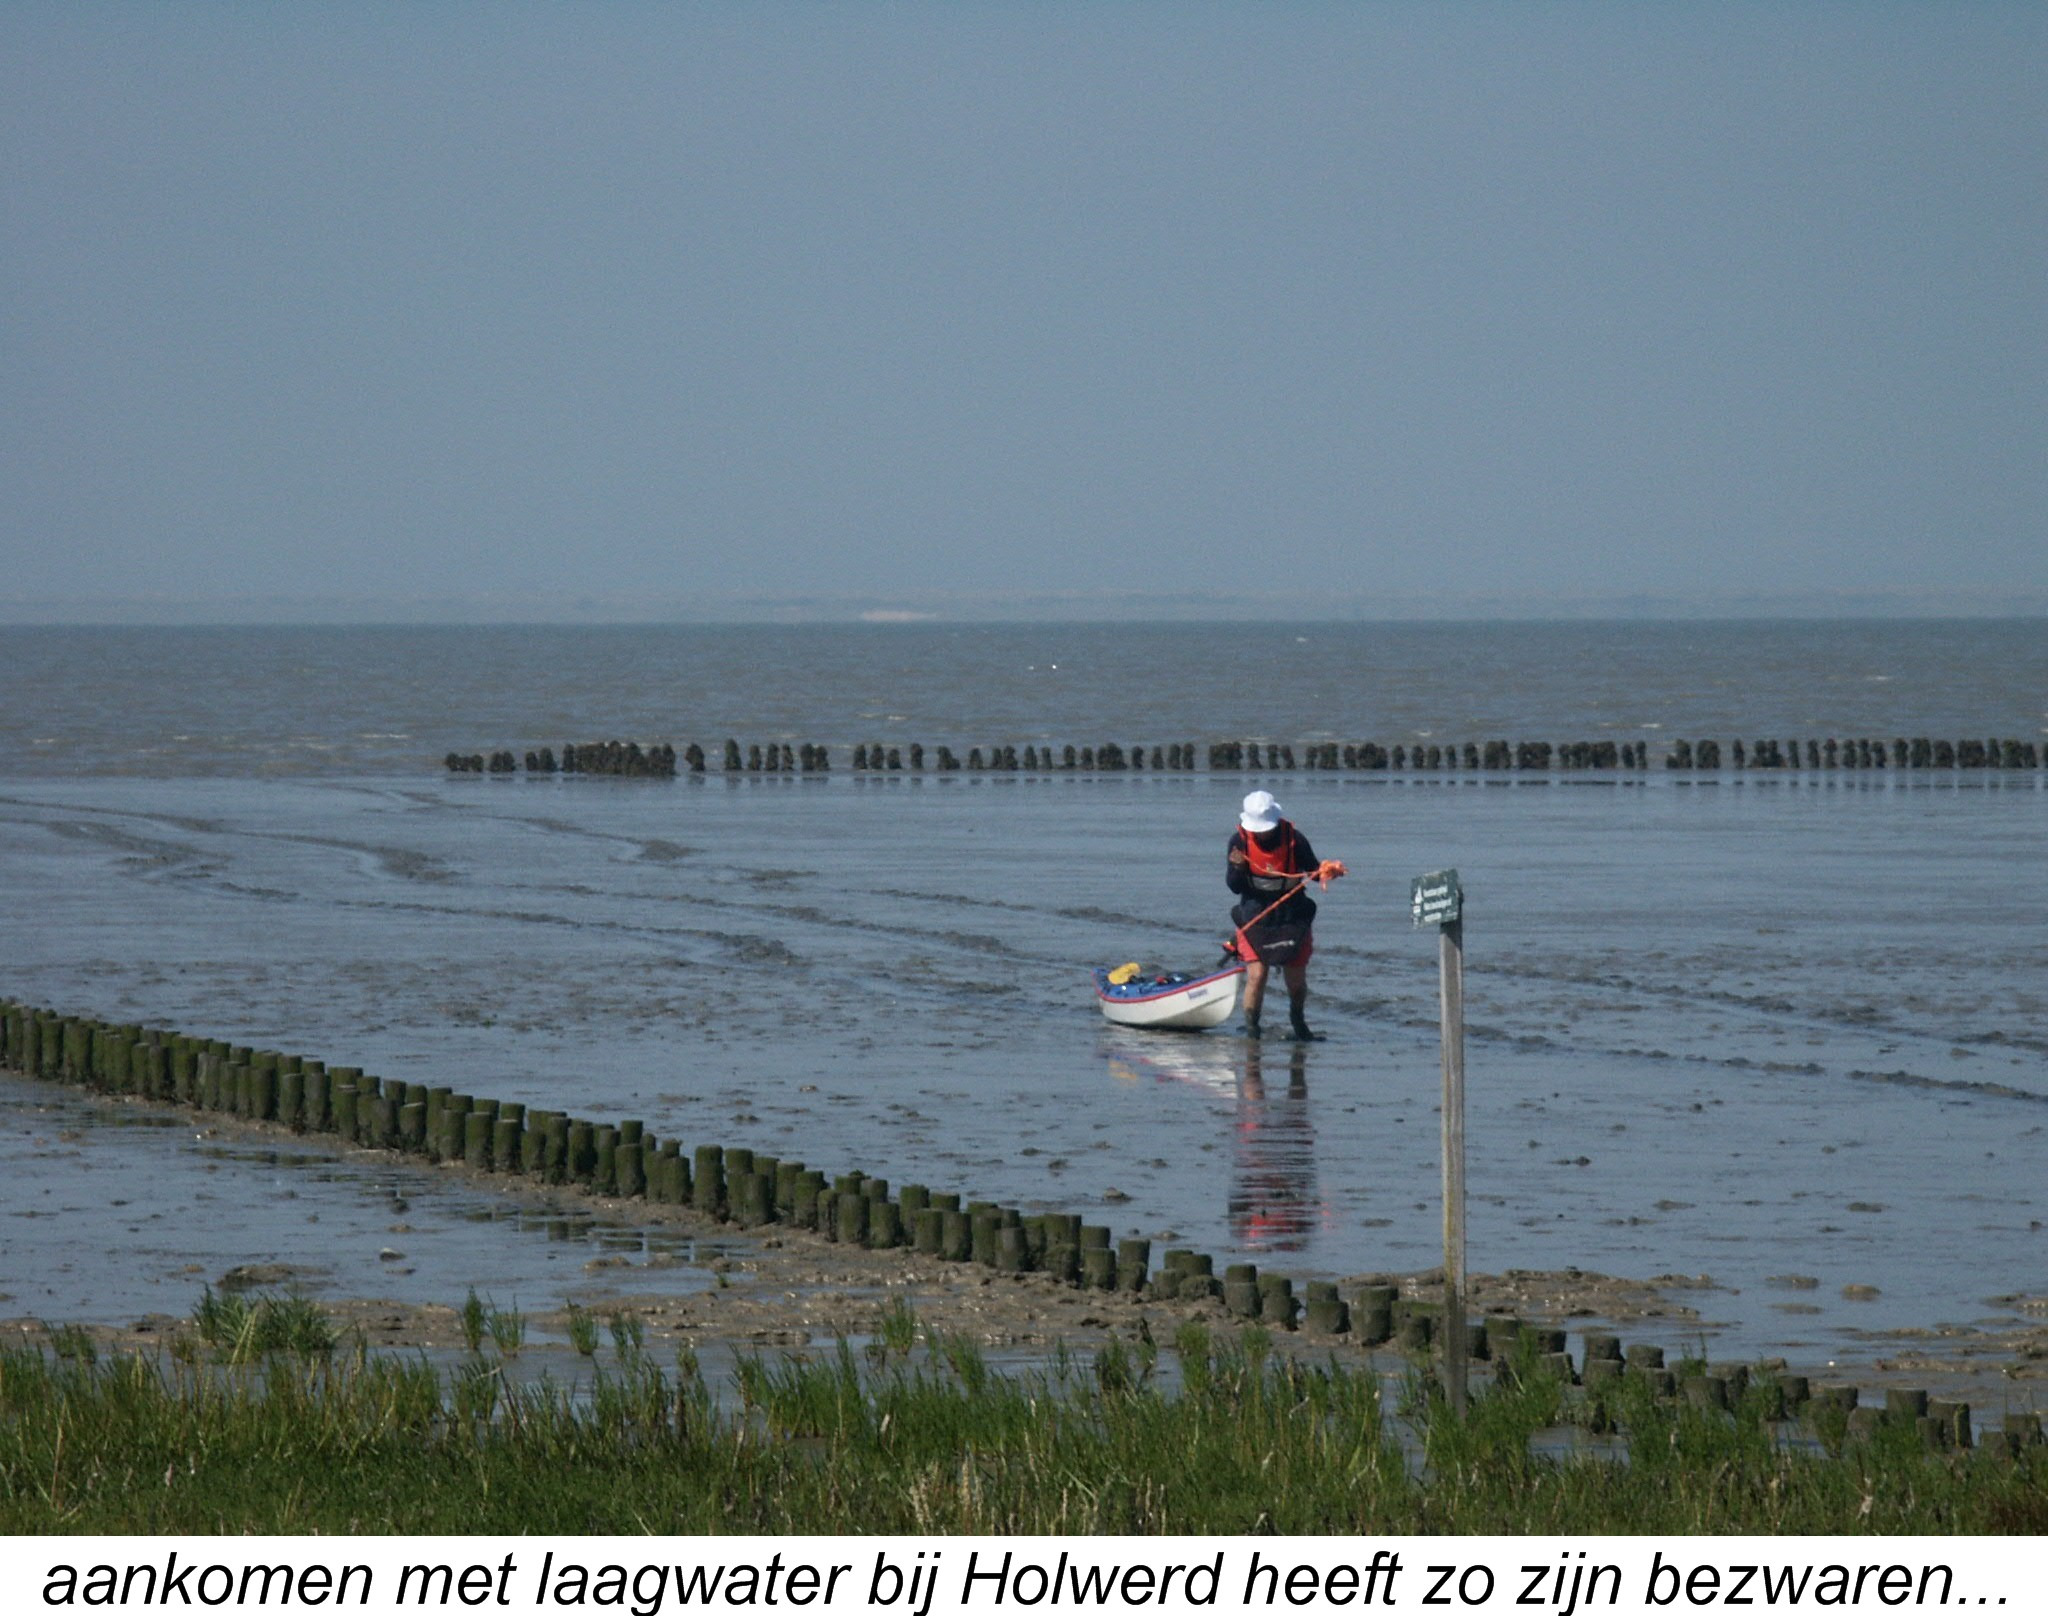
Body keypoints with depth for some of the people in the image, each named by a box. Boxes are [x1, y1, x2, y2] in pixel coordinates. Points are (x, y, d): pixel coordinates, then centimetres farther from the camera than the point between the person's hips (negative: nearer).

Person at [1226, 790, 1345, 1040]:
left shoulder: (1294, 839, -11)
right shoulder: (1240, 841, -9)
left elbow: (1312, 870, 1)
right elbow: (1234, 887, -6)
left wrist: (1327, 870, -21)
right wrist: (1236, 868, -27)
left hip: (1292, 919, 1)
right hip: (1255, 920, -1)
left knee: (1296, 979, 8)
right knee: (1256, 976, -12)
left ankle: (1298, 1020, 36)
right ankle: (1251, 1028, 3)